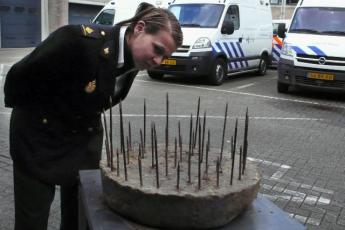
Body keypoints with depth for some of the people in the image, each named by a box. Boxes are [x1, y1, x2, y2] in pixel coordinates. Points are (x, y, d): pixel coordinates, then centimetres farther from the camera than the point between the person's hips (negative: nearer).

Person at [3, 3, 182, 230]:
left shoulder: (135, 59, -8)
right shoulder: (82, 40, -31)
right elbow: (20, 76, -19)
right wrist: (30, 115, -5)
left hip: (86, 137, 6)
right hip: (40, 136, -5)